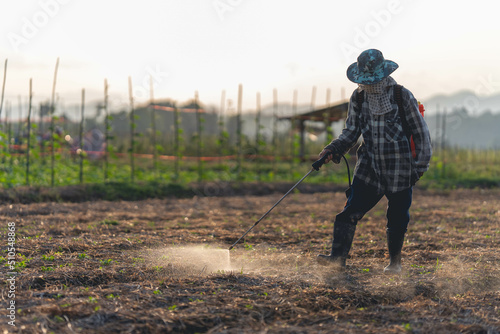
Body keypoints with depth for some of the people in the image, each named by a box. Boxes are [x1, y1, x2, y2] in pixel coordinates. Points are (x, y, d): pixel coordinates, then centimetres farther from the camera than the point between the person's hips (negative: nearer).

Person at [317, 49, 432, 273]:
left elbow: (421, 132, -1)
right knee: (351, 210, -11)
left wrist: (420, 166, -2)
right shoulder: (358, 98, 2)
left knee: (397, 217, 6)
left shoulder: (402, 97, -9)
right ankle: (338, 257, -14)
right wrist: (334, 149, -5)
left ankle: (395, 261, 23)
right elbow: (351, 131, 11)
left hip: (400, 169, -3)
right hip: (369, 167, 3)